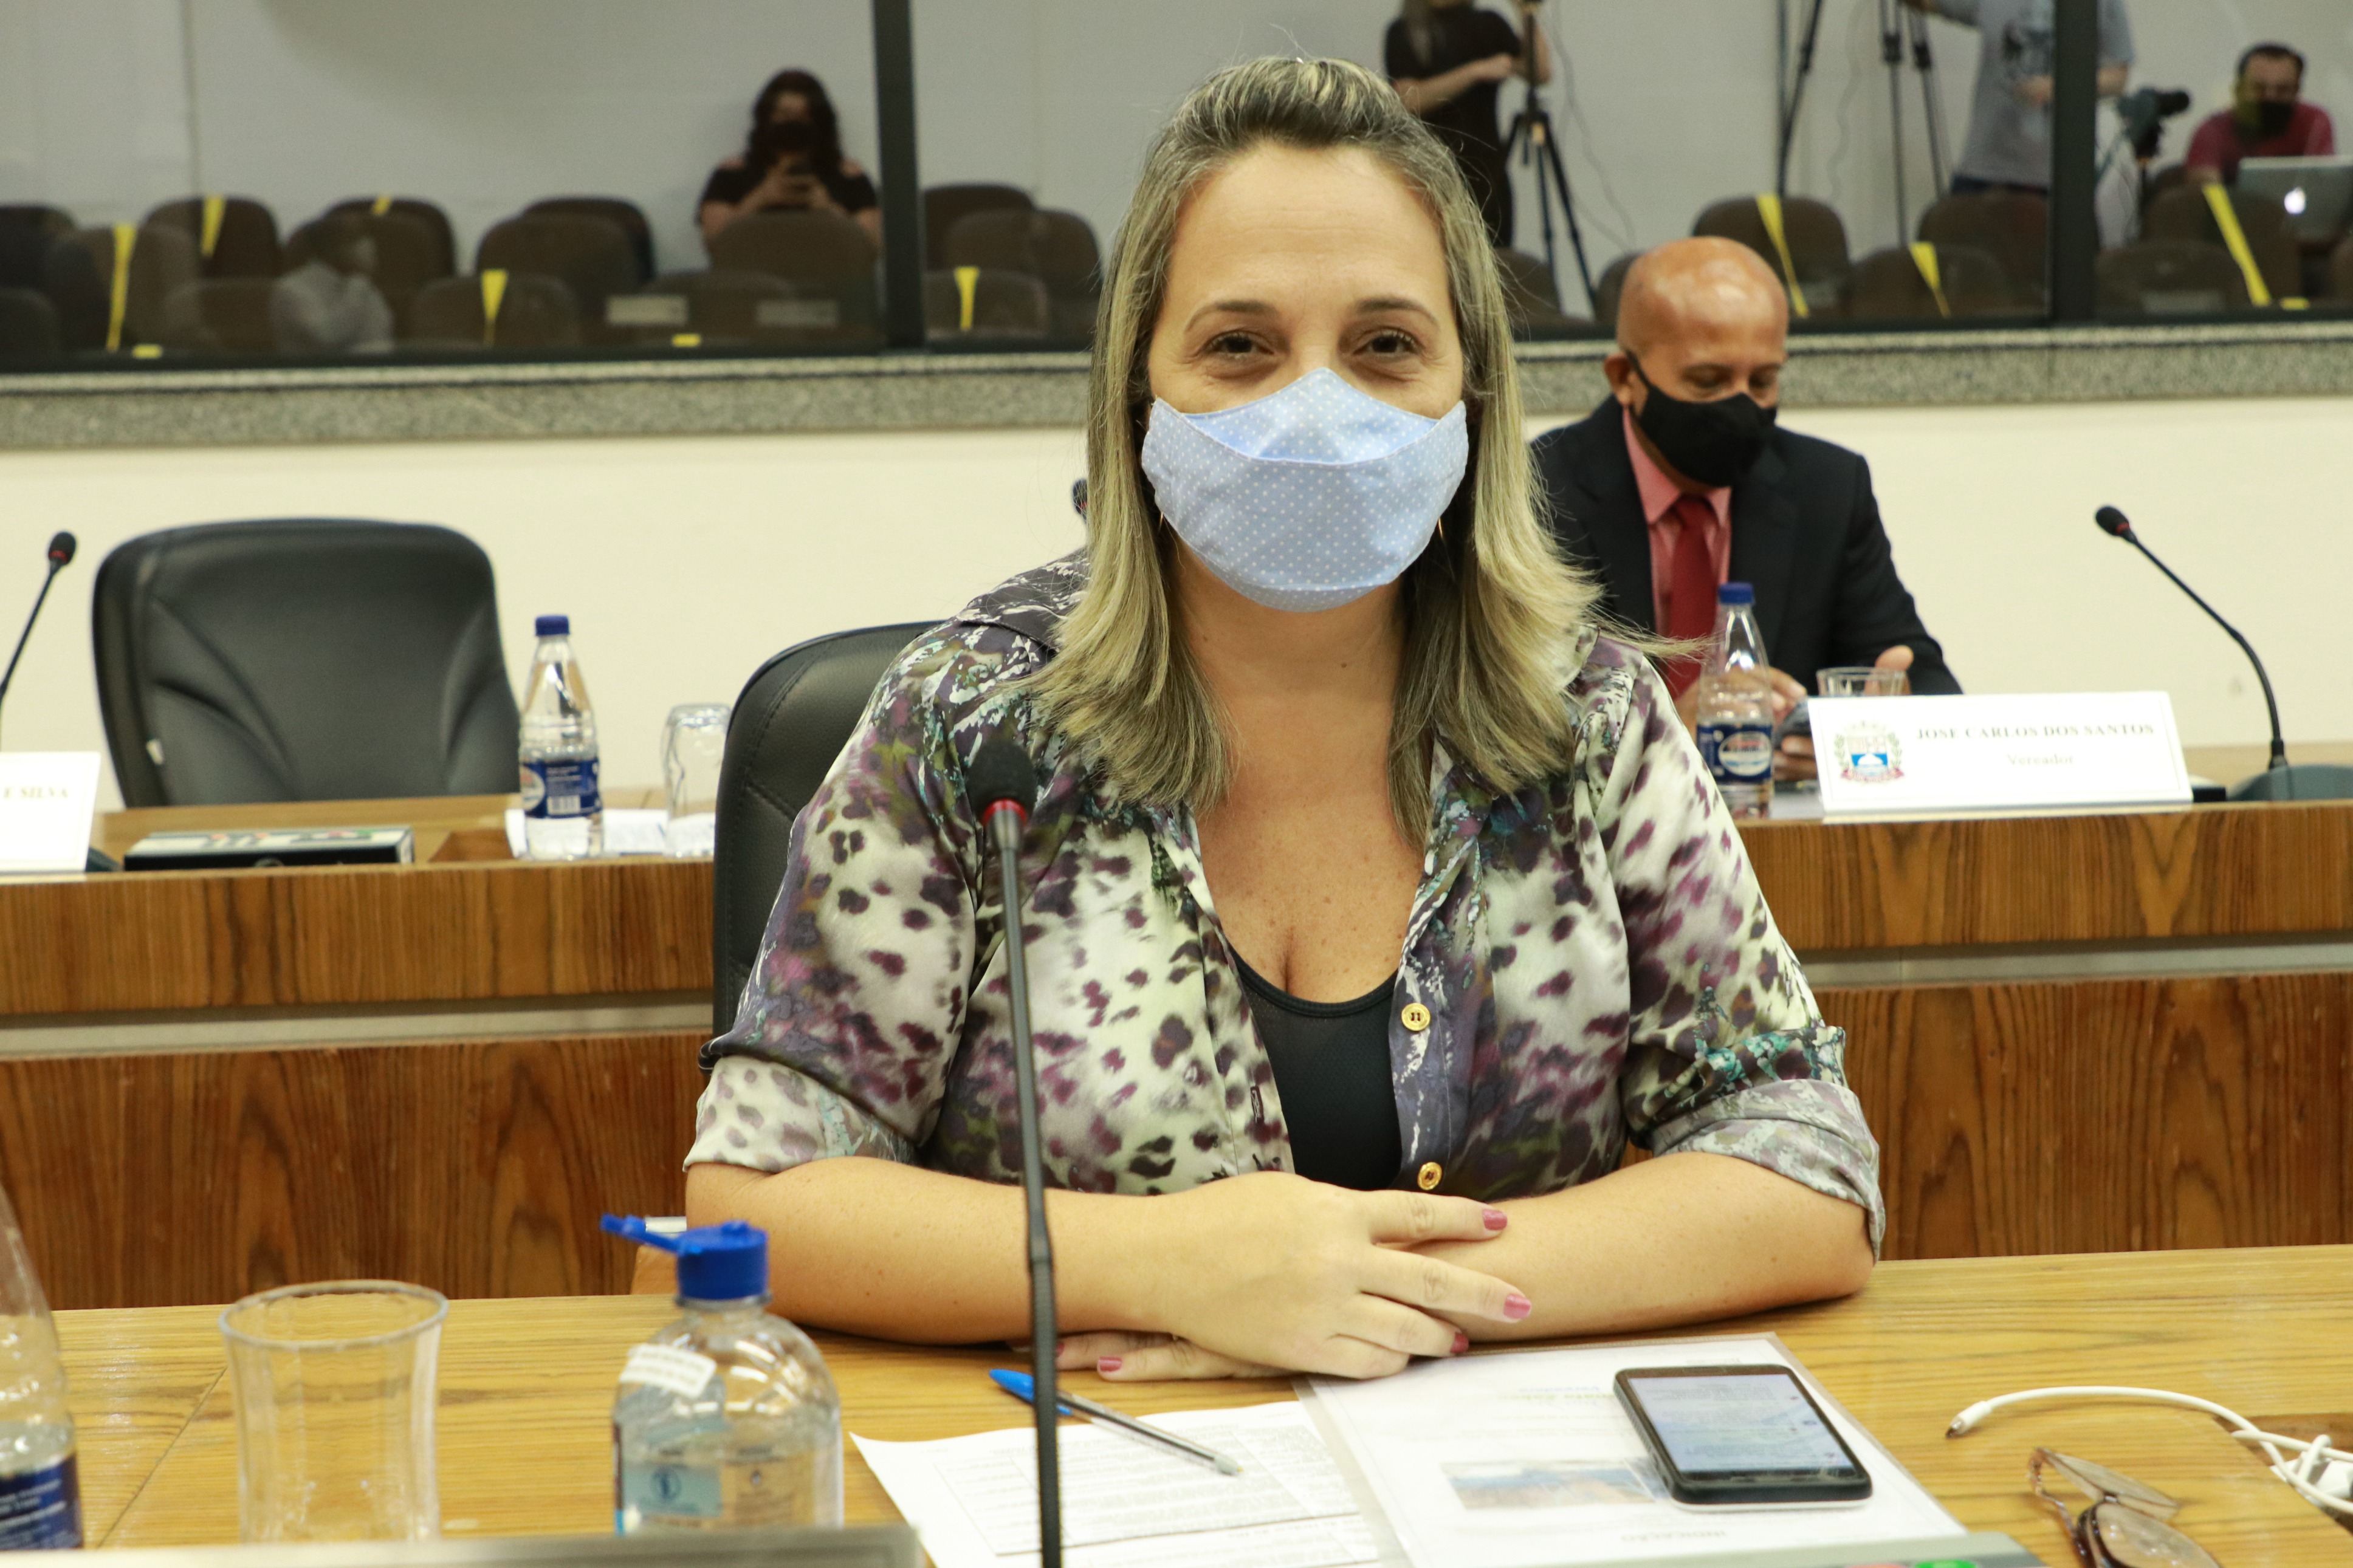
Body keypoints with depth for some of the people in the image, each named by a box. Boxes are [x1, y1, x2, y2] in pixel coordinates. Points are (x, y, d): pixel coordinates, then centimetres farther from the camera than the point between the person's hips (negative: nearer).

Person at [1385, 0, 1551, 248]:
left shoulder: (1488, 26, 13)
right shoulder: (1404, 33, 3)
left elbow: (1540, 73, 2)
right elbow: (1411, 99, -11)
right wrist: (1476, 71, -17)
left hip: (1486, 170, 3)